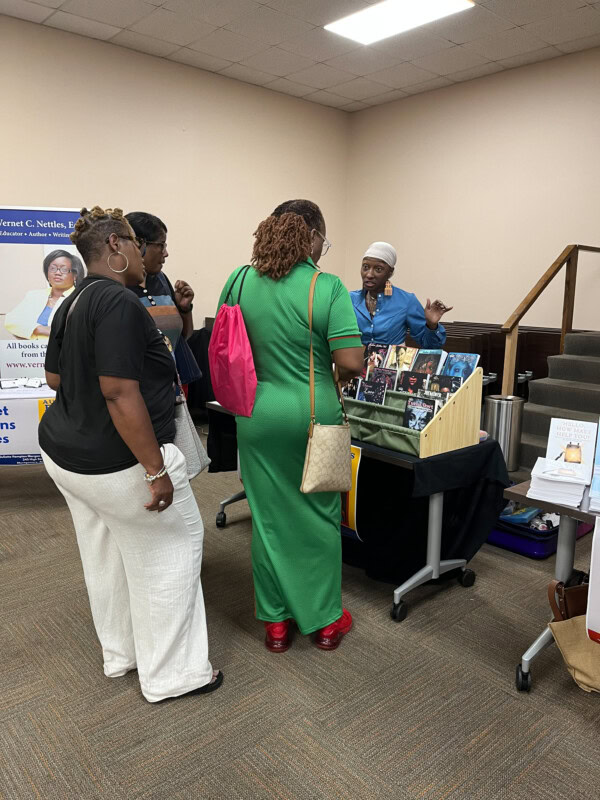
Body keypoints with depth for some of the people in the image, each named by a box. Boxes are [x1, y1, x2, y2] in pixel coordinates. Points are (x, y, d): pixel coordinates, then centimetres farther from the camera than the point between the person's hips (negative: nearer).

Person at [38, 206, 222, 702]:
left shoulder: (73, 303, 8)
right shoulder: (118, 301, -22)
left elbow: (55, 377, 17)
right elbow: (120, 392, -28)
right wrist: (156, 470, -25)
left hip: (66, 453, 10)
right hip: (115, 464, -10)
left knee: (105, 555, 20)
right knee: (172, 547, 7)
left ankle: (120, 654, 39)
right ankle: (170, 674, 19)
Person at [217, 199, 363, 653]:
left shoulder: (239, 281, -1)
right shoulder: (327, 288, -13)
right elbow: (351, 363, -17)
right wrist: (330, 379, 4)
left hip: (258, 412, 3)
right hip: (313, 414, -2)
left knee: (269, 517, 14)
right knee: (318, 516, 13)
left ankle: (275, 621, 28)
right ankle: (325, 620, 29)